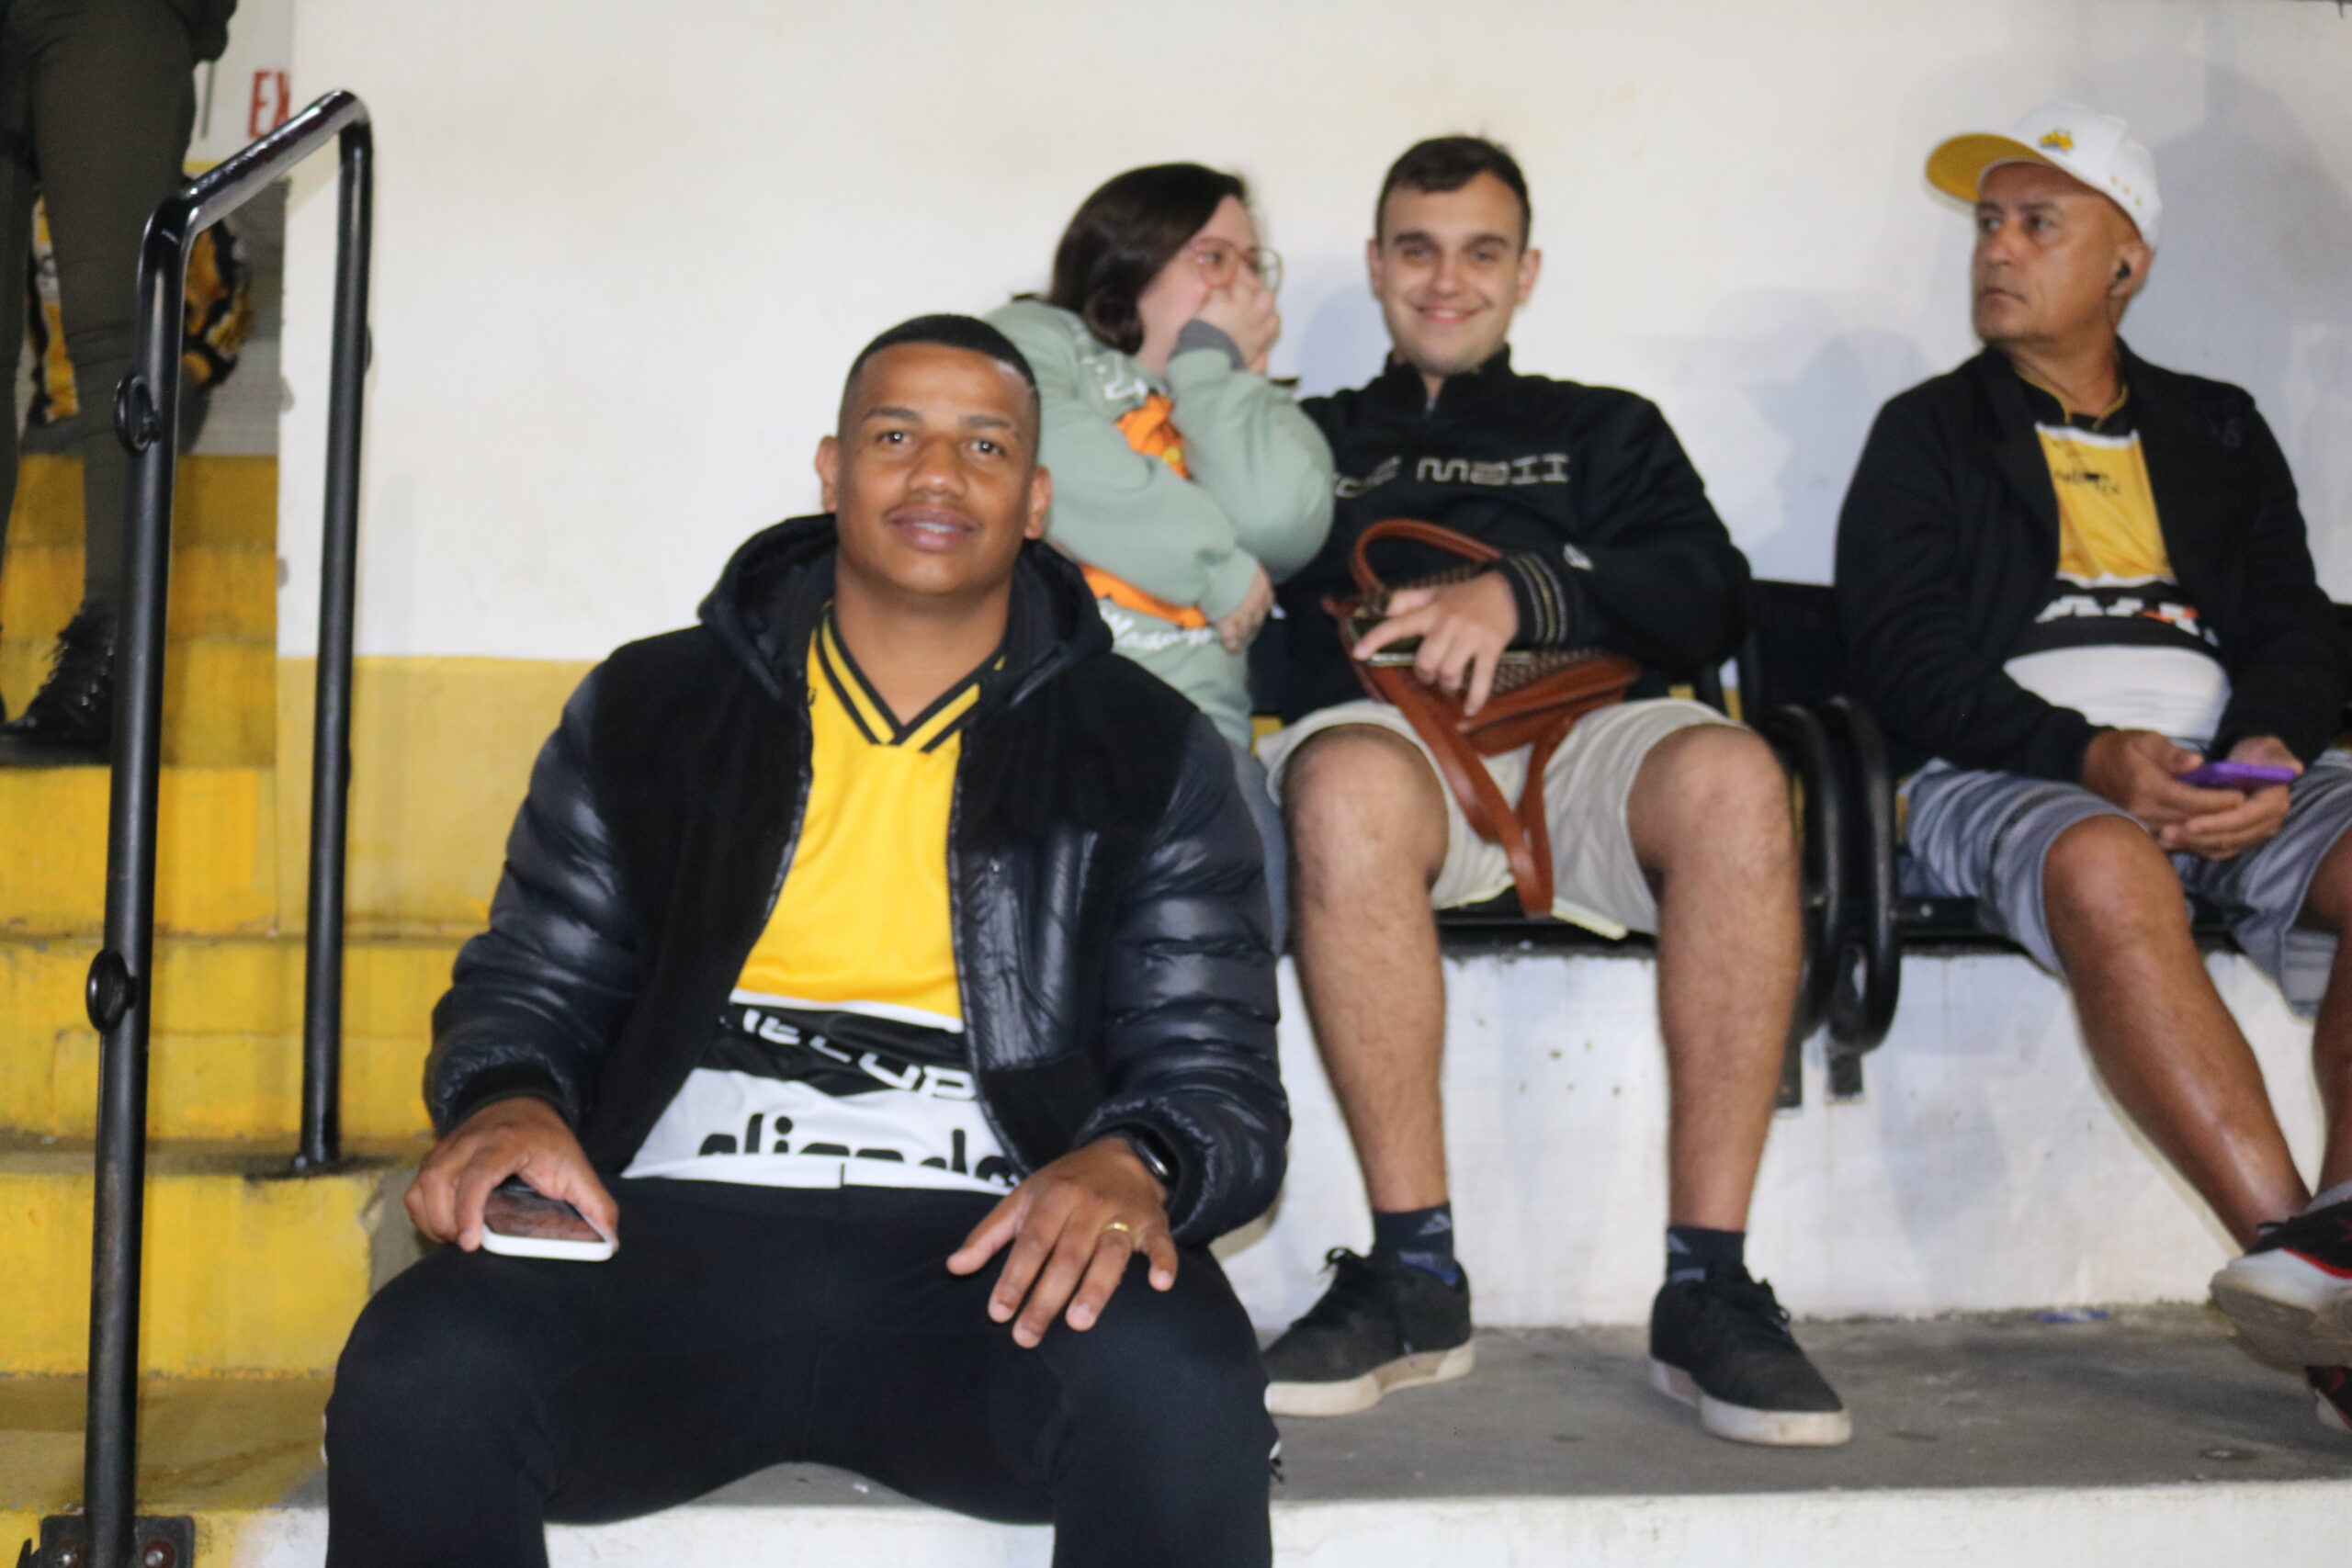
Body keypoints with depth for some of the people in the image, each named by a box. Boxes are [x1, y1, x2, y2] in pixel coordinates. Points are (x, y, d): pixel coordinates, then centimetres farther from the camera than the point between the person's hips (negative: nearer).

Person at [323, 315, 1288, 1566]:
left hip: (983, 1259, -1)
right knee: (419, 1378, -29)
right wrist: (508, 1105, -5)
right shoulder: (648, 710, 17)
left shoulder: (1150, 756, 13)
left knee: (1173, 1389, -34)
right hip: (670, 1228, 1)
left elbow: (1222, 1076, 9)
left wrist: (1133, 1166, -15)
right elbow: (523, 986, 19)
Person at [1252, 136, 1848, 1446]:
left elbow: (1708, 598, 11)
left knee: (1731, 776, -35)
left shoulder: (1607, 431, 31)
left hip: (1586, 732, 1)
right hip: (1388, 733, -1)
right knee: (1348, 780, -38)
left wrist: (1522, 591, -6)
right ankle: (1416, 1273, -30)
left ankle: (1709, 1289, -31)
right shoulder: (1316, 439, 32)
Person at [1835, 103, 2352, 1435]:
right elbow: (1910, 661, 1)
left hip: (2233, 771, 3)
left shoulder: (2220, 432, 25)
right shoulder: (1927, 434, 16)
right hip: (2004, 775, -3)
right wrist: (2092, 756, -15)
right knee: (2106, 869, -38)